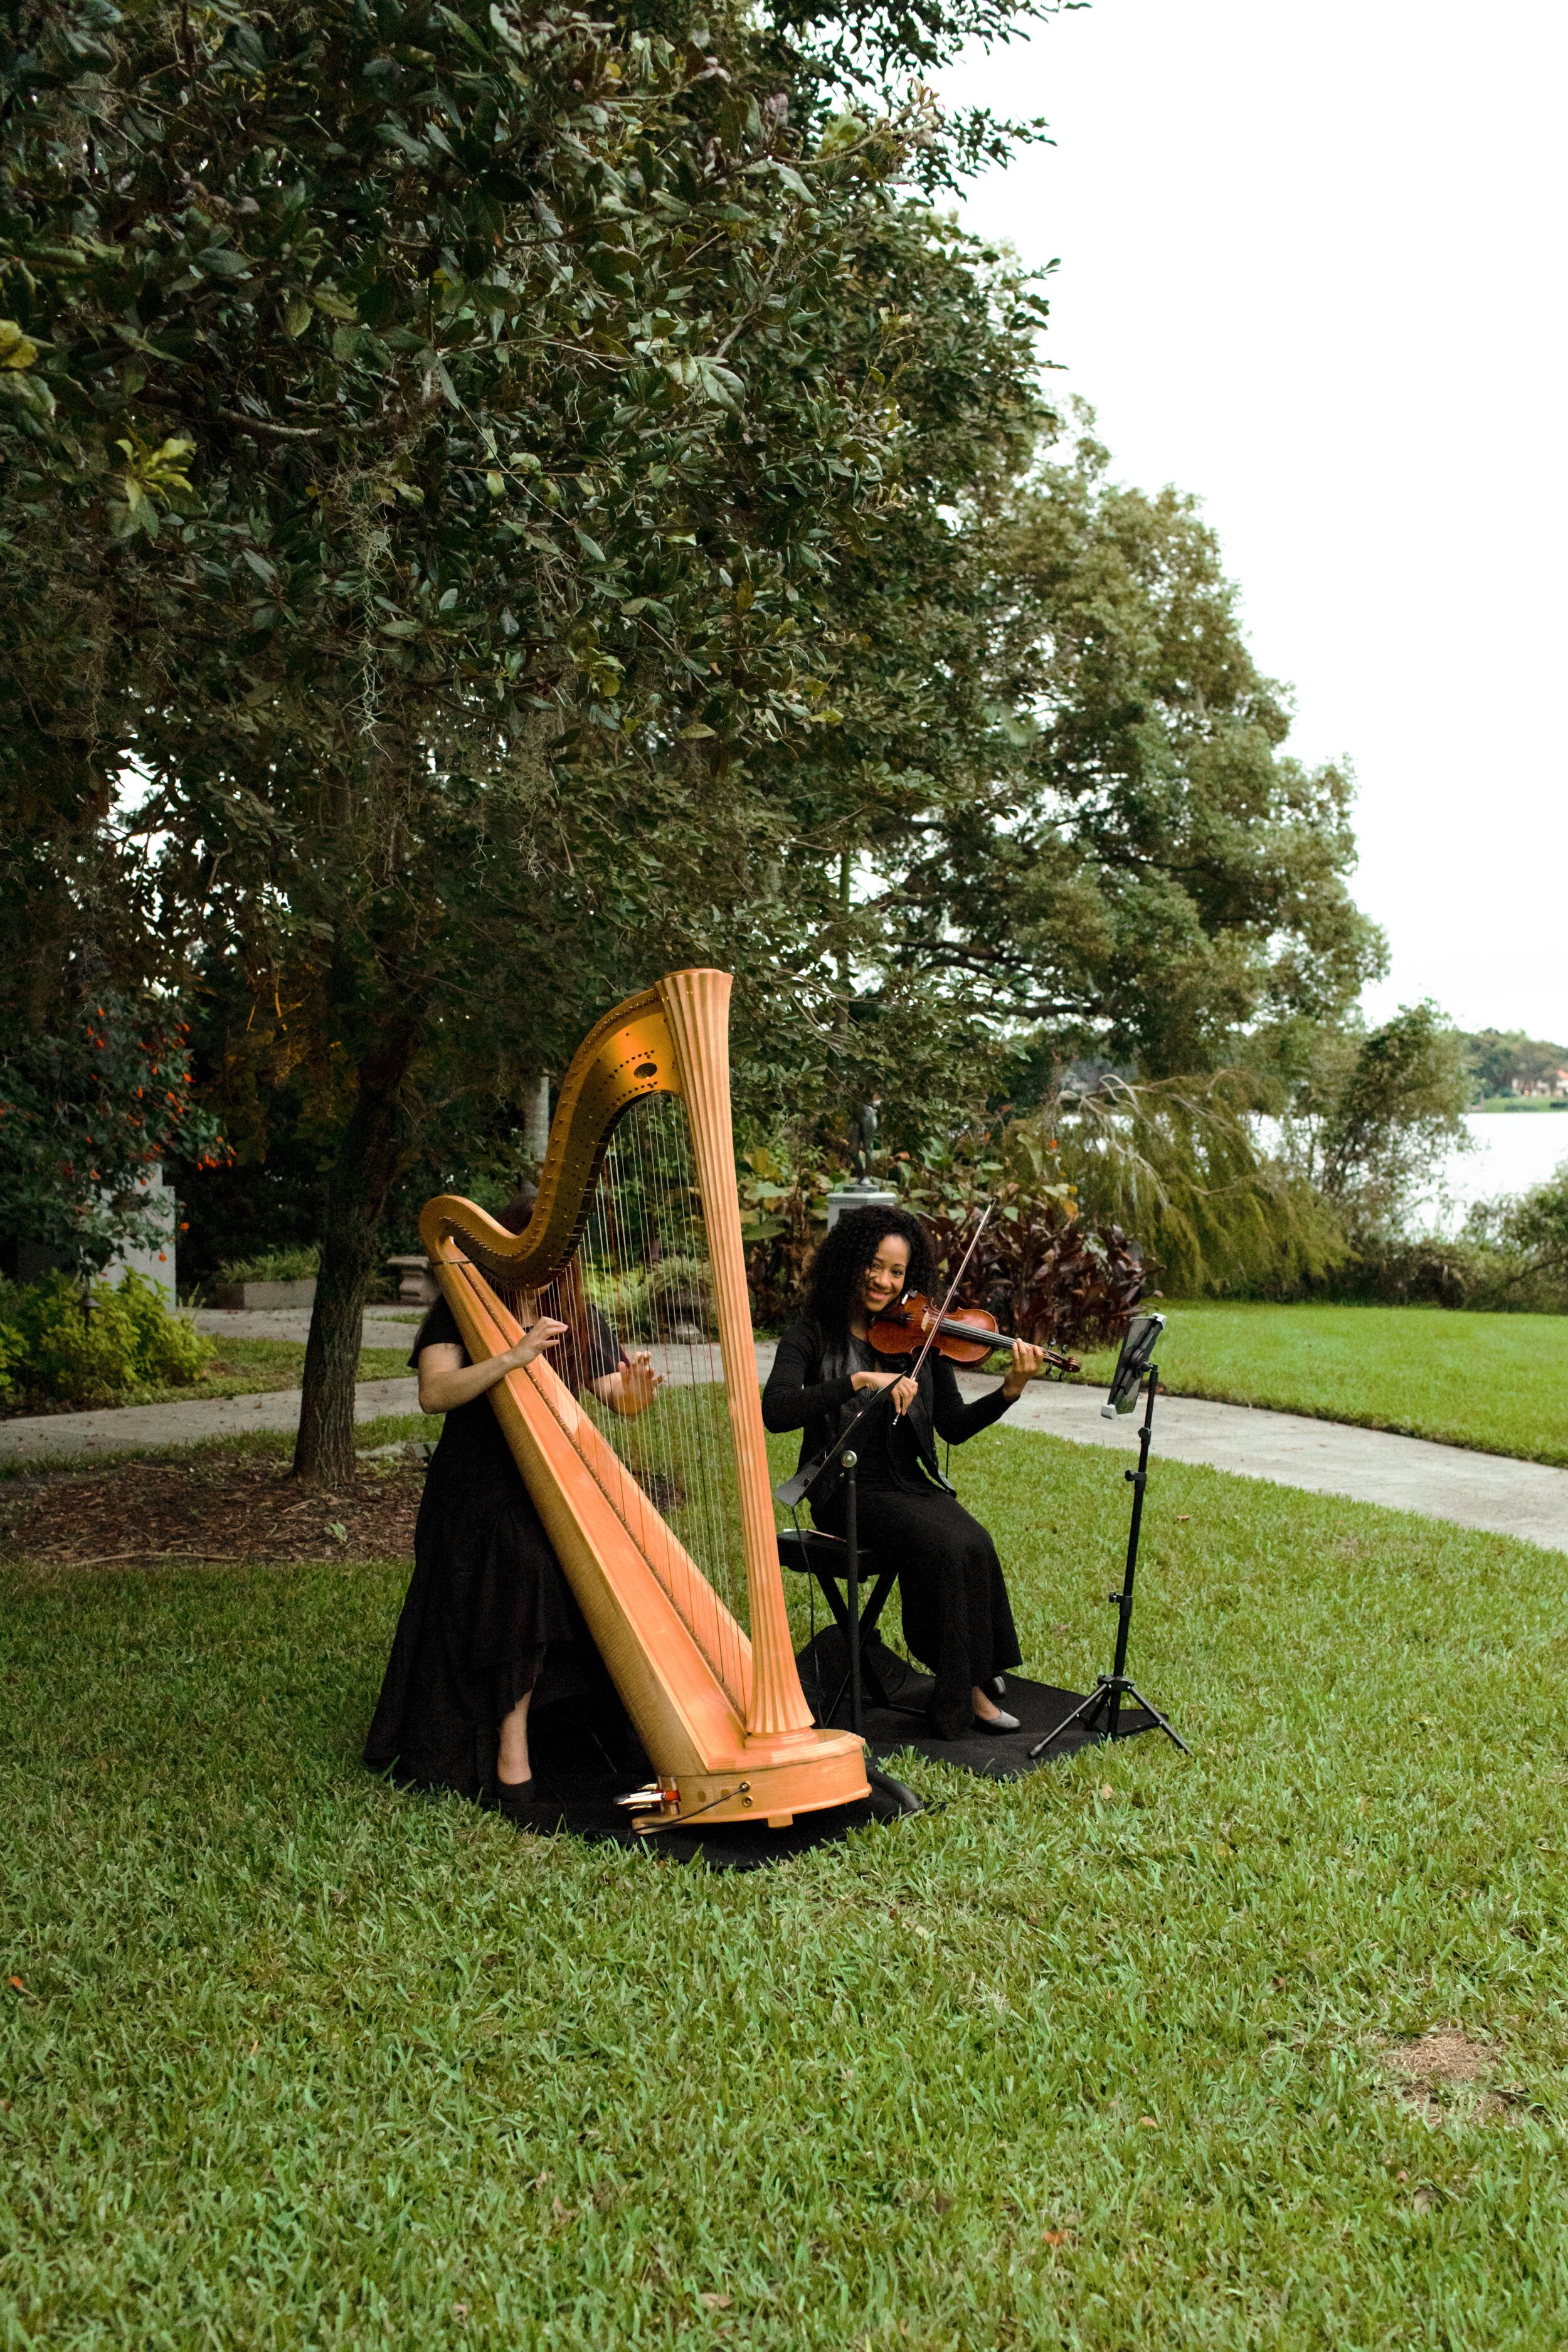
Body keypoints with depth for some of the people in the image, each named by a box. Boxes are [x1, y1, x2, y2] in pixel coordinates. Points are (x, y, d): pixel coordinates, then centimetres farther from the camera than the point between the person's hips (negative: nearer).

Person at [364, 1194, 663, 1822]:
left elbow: (610, 1397, 6)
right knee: (527, 1564, -30)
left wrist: (631, 1393, -18)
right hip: (479, 1486, -4)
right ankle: (510, 1763, -24)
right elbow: (434, 1394, -15)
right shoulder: (461, 1309, 1)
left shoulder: (577, 1315, 13)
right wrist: (512, 1357, -26)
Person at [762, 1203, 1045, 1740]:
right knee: (947, 1545, -28)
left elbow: (954, 1427, 4)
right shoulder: (812, 1336, -5)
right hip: (846, 1489, -4)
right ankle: (960, 1690, -13)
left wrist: (1009, 1392, -13)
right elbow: (775, 1410, -23)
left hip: (911, 1484, 4)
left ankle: (974, 1681, -10)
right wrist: (861, 1380, -31)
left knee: (976, 1544, -26)